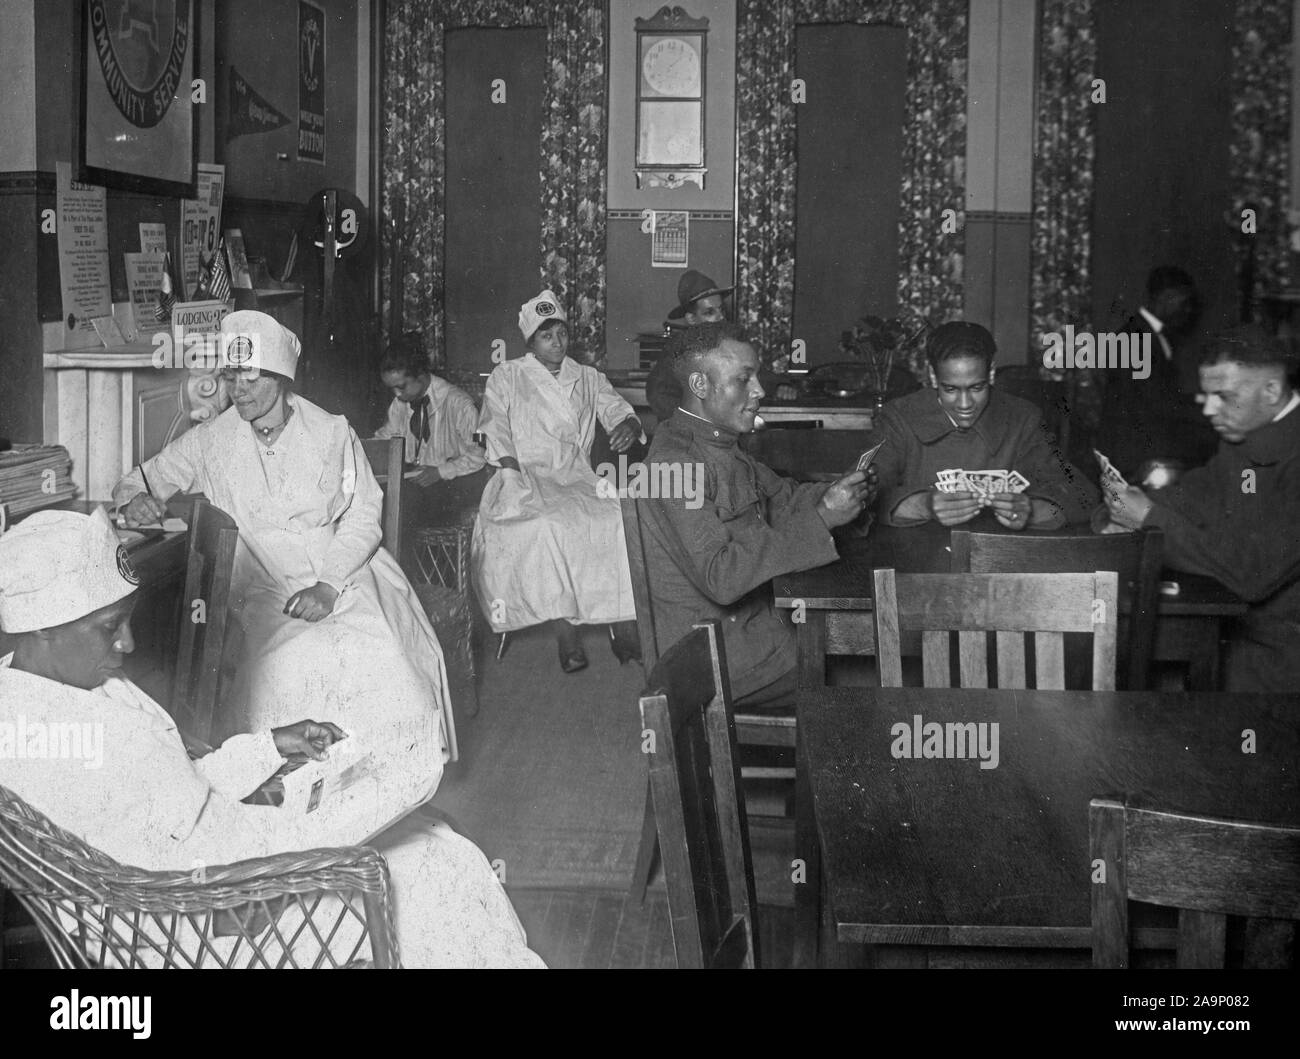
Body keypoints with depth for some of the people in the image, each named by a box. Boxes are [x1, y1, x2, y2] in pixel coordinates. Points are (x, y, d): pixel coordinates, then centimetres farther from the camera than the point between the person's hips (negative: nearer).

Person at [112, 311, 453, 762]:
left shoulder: (332, 433, 4)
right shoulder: (211, 442, 7)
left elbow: (362, 520, 1)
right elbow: (137, 482, 15)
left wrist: (328, 585, -13)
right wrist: (134, 498, -10)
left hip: (343, 577, 0)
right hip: (263, 589, 0)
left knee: (379, 661, -21)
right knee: (288, 667, -28)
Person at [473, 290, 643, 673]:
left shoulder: (588, 378, 22)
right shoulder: (506, 378, 14)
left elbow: (617, 409, 13)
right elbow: (496, 433, 4)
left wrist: (628, 425, -13)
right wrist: (515, 473, -13)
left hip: (578, 479, 2)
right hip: (525, 478, -2)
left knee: (621, 517, -30)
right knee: (546, 525, -37)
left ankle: (623, 624, -30)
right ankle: (564, 628, -35)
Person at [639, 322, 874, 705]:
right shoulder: (673, 461, -21)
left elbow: (783, 498, 19)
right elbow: (720, 577, -28)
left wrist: (839, 492, -4)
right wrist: (821, 520, -28)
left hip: (750, 624, 9)